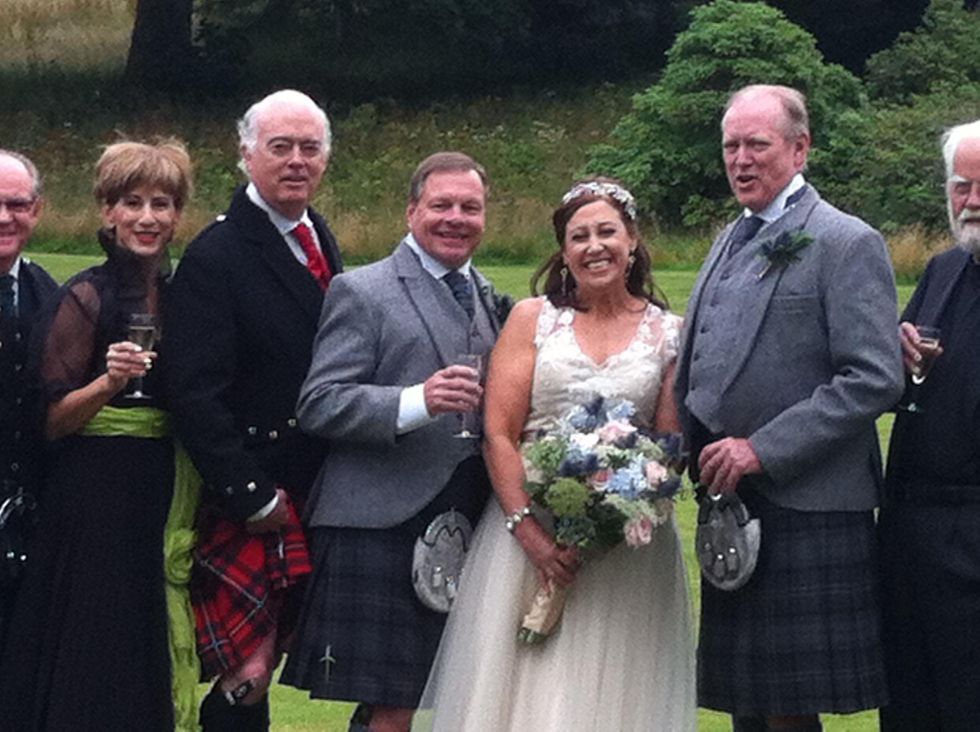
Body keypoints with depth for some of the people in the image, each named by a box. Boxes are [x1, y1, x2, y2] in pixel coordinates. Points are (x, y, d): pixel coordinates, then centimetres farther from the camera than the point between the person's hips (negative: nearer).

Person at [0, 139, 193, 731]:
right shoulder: (87, 297, -6)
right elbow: (53, 419, -9)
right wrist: (109, 381, -23)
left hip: (164, 492, 6)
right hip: (97, 494, -6)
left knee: (148, 656, 8)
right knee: (93, 660, -5)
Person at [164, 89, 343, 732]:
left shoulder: (321, 240, 12)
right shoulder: (215, 257, -13)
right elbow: (197, 395, -19)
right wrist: (252, 497, -19)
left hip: (312, 500, 7)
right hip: (249, 509, -7)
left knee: (255, 667, 14)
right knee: (245, 678, -4)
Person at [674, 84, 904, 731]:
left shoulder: (847, 244, -9)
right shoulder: (732, 241, 16)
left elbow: (874, 380, -17)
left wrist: (762, 450, -19)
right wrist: (695, 446, 8)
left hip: (805, 513, -8)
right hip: (732, 506, 8)